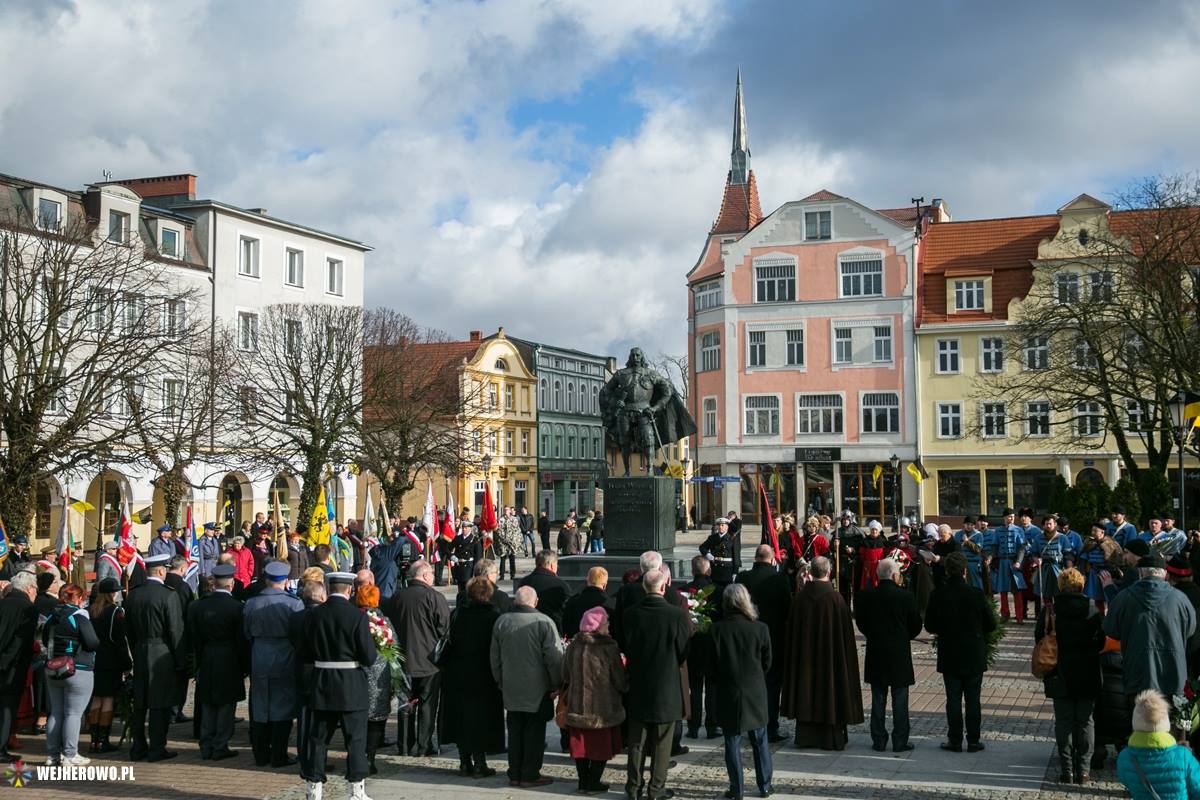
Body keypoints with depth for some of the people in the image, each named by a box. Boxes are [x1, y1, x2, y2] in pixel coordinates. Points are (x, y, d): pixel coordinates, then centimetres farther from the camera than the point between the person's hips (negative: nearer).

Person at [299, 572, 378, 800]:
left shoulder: (314, 614, -3)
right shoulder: (357, 616, -14)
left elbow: (304, 654, 2)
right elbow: (369, 656, -15)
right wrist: (374, 651, 7)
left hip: (322, 686, 3)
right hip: (352, 687, -3)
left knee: (319, 738, 12)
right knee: (355, 738, 6)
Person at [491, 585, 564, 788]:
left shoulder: (501, 622, 3)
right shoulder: (544, 622, -12)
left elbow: (494, 657, 11)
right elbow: (554, 657, -11)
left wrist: (500, 681, 22)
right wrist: (557, 684, 0)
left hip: (511, 689, 4)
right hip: (537, 690, -4)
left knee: (515, 732, 13)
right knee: (534, 733, 5)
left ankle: (514, 774, 18)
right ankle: (530, 775, 8)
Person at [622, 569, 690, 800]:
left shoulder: (631, 614, -9)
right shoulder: (677, 615, -15)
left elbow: (626, 649, 0)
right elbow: (683, 652, -6)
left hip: (638, 687, 2)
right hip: (667, 688, -2)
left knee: (636, 741, 14)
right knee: (662, 743, 9)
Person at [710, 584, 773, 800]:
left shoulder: (717, 629, -12)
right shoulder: (760, 628, -9)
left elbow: (713, 663, -5)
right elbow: (767, 663, 2)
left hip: (729, 693, -1)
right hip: (756, 693, 1)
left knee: (732, 743, 7)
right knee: (760, 742, 14)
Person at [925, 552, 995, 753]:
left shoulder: (938, 595, -10)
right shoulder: (976, 594, -13)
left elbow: (929, 626, -2)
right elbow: (991, 625, -5)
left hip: (949, 657, 1)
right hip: (974, 656, -1)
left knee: (953, 699, 8)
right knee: (972, 700, 8)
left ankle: (955, 740, 11)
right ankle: (973, 741, 13)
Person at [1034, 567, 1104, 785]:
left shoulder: (1050, 611, -8)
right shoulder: (1092, 611, -5)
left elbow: (1039, 639, -2)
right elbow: (1101, 643, 2)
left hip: (1060, 676, -1)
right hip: (1087, 676, 1)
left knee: (1063, 722, 6)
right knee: (1084, 722, 9)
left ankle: (1066, 770, 5)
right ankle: (1082, 770, 9)